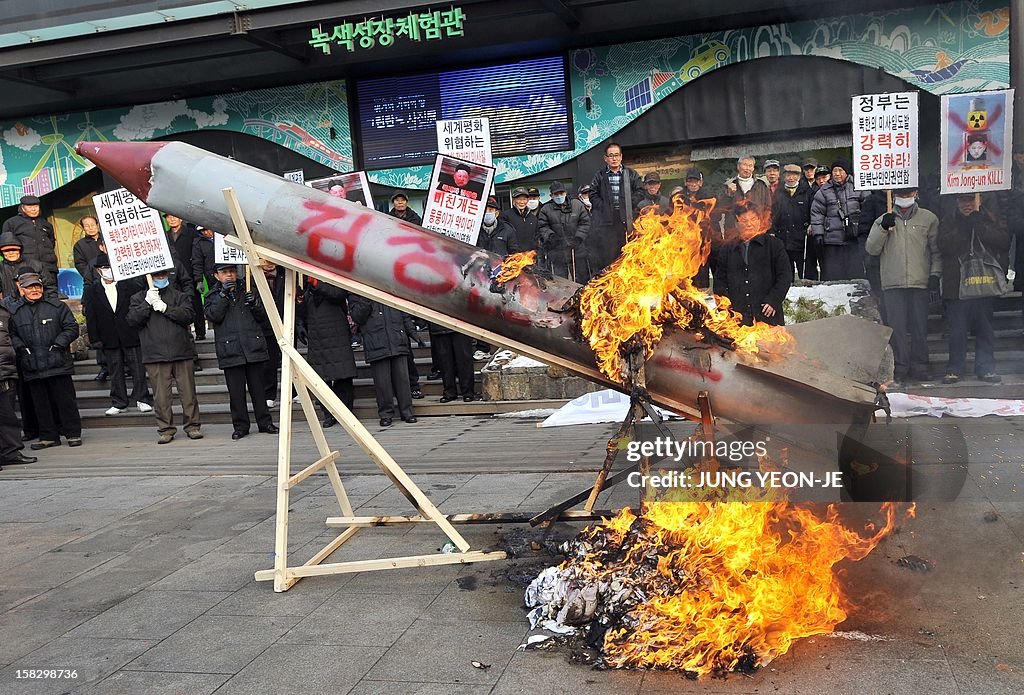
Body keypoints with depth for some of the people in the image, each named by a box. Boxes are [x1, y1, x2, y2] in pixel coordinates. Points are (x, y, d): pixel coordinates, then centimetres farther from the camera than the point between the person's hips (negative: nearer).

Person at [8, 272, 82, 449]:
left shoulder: (57, 306, 4)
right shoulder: (14, 311, 8)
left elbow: (72, 328, 4)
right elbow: (11, 334, 12)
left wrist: (59, 343, -8)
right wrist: (20, 347, -4)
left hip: (58, 362, -2)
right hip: (31, 366, 2)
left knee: (65, 399, -1)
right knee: (40, 402, 7)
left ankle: (73, 433, 8)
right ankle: (48, 436, 16)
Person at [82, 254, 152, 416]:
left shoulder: (127, 284, 3)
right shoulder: (91, 291, 4)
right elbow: (90, 317, 1)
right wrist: (95, 338, -4)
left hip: (130, 336, -1)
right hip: (110, 340, 1)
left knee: (138, 369, 1)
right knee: (115, 371, 8)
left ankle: (141, 399, 10)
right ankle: (119, 403, 16)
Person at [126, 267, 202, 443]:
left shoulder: (180, 296, 12)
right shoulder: (138, 298, 14)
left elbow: (188, 315, -4)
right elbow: (132, 320, 0)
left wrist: (165, 308, -11)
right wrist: (147, 303, -9)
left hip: (181, 352, 0)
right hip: (154, 355, 0)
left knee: (188, 392, 1)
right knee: (161, 396, 0)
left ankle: (192, 426, 11)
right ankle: (165, 429, 9)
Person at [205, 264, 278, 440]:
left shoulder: (246, 292, 14)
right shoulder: (213, 297, 10)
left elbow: (261, 316, 11)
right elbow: (213, 316, -9)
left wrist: (254, 304, -9)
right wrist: (223, 294, -14)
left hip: (253, 346, 1)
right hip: (230, 349, -1)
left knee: (258, 387, 6)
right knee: (236, 390, 2)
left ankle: (265, 422, 14)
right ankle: (240, 426, 11)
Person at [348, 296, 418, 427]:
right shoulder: (355, 293, 6)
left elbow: (404, 313, 16)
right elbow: (357, 317, -5)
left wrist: (411, 331, 12)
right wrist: (366, 299, -15)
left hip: (397, 341, 2)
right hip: (376, 345, -2)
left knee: (402, 377, 4)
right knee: (382, 380, -1)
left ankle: (406, 411, 14)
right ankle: (386, 414, 12)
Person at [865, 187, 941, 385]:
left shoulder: (928, 219, 10)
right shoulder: (883, 220, 13)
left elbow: (936, 250, 10)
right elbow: (872, 248, 4)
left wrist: (935, 273, 0)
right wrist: (883, 228, -8)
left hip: (920, 281, 0)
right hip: (893, 282, 0)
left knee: (920, 327, 2)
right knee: (896, 327, -3)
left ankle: (919, 368, 11)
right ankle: (899, 369, 2)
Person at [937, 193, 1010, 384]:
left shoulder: (992, 219, 11)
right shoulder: (948, 221, 9)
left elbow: (1004, 241, -6)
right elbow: (944, 245, -7)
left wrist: (978, 225, -12)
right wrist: (964, 227, -12)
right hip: (957, 284, -1)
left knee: (985, 329, 5)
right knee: (957, 330, 0)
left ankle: (986, 367, 12)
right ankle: (955, 368, 8)